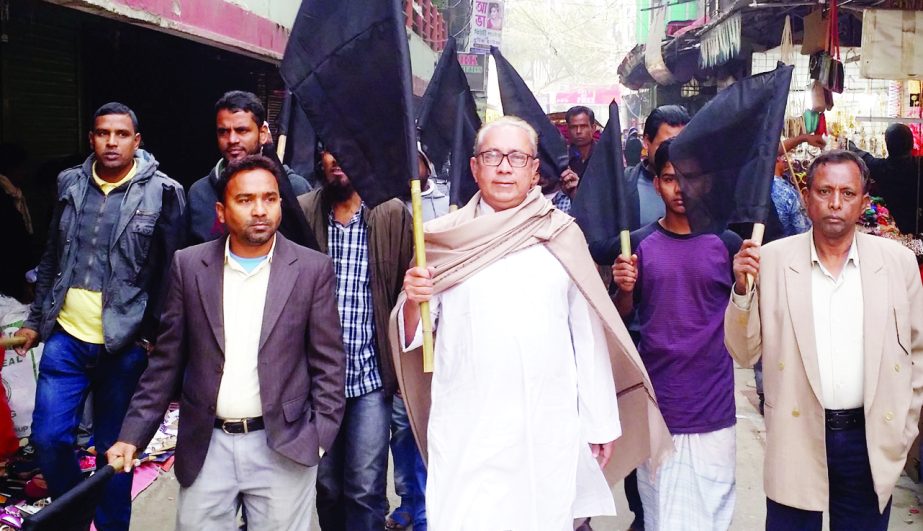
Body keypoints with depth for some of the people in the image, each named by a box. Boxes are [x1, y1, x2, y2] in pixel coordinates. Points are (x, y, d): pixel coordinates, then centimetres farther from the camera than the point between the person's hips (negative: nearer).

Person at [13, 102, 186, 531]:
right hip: (66, 338, 4)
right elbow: (51, 259, 15)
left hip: (124, 345, -3)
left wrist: (157, 337, -7)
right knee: (48, 438, 5)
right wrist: (35, 320, 15)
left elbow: (173, 271, -5)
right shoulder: (70, 184, 6)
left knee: (113, 448, 8)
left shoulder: (162, 193, -7)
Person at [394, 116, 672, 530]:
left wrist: (600, 421, 6)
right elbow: (410, 335, 5)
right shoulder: (444, 239, 3)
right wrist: (413, 301, -16)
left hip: (550, 429, 1)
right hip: (465, 429, 0)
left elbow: (588, 335, 5)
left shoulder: (562, 236, 2)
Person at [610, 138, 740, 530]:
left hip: (713, 407, 0)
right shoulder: (638, 243, 3)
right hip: (656, 405, 1)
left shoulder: (727, 243, 1)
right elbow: (622, 317, 9)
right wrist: (624, 289, -12)